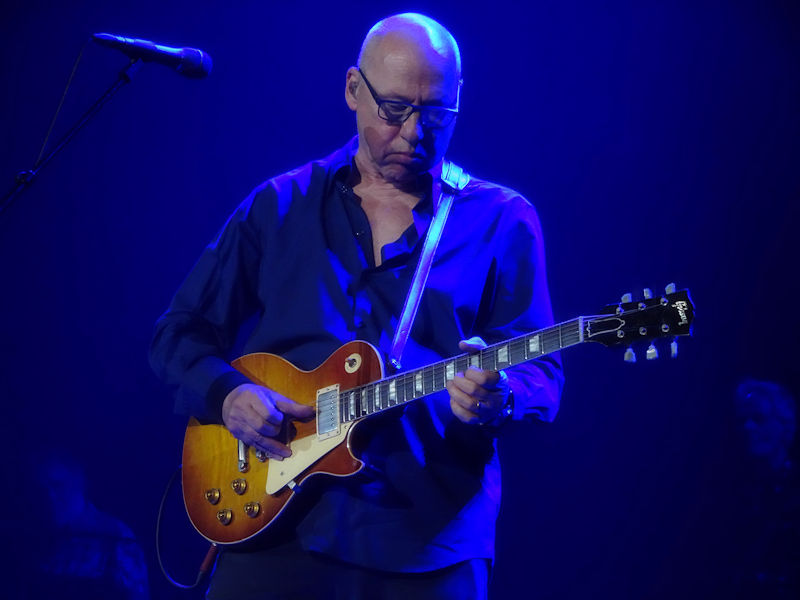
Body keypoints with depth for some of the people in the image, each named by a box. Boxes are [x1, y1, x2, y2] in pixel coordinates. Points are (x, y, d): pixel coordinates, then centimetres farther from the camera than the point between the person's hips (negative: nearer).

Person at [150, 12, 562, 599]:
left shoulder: (502, 222, 4)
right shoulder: (280, 205, 9)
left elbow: (541, 373, -2)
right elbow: (179, 332, 12)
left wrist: (497, 397, -25)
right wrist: (226, 393, -8)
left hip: (431, 543, -1)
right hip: (274, 525, 1)